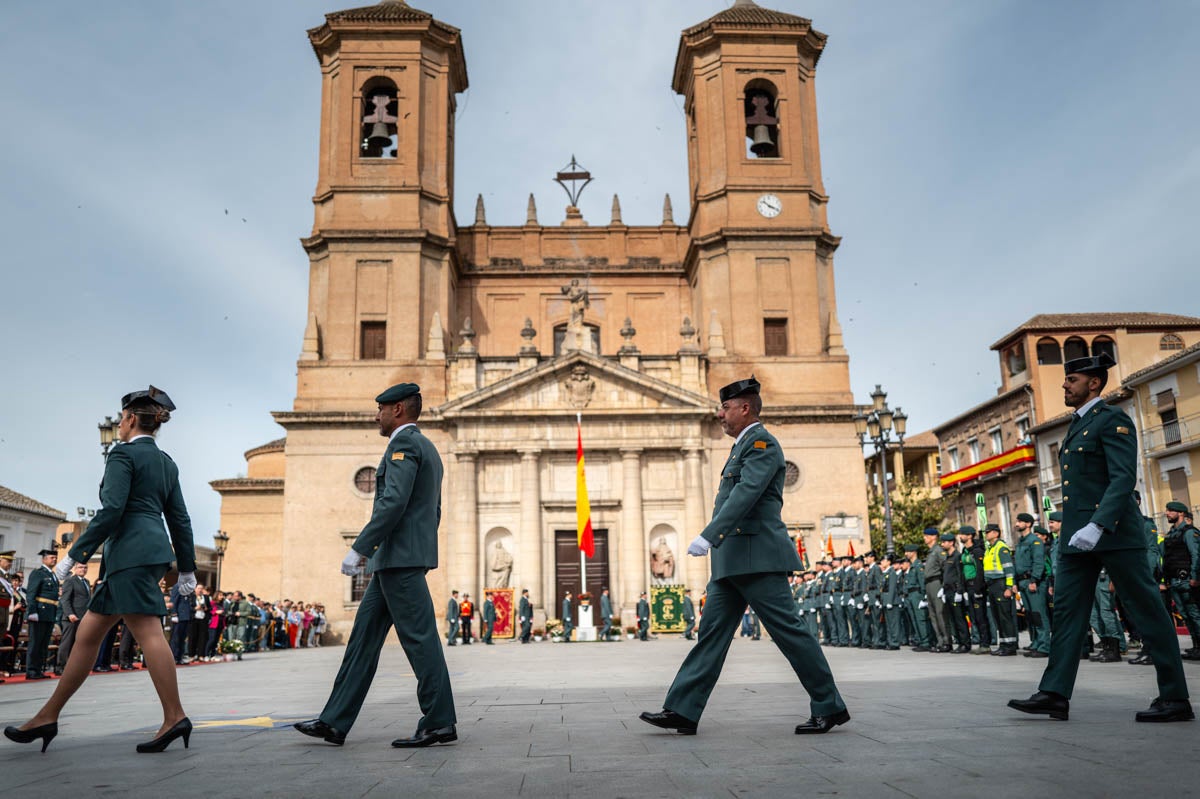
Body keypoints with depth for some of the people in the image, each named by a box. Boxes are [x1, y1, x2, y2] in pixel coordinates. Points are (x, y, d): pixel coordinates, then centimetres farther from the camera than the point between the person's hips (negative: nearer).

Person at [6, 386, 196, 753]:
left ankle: (174, 717, -12)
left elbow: (110, 510, -15)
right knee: (87, 635, 13)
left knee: (148, 633, -11)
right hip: (155, 548, 9)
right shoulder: (167, 462, 18)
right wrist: (187, 568, 19)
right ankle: (48, 716, 18)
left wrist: (75, 554, -10)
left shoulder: (123, 453, -5)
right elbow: (179, 519, 17)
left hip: (131, 550, -9)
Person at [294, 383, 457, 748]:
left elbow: (394, 502, -22)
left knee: (419, 637, -5)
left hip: (400, 557, -10)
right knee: (364, 636, 10)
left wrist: (359, 548, -21)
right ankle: (334, 722, 15)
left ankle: (439, 724, 1)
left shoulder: (404, 443, -10)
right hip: (395, 560, 10)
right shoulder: (427, 449, 21)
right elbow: (434, 512, 23)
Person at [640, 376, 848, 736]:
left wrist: (707, 536, -29)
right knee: (712, 631, 5)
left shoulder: (762, 443, -10)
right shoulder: (742, 446, 21)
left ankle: (830, 707, 10)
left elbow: (746, 494, -22)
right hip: (733, 559, 10)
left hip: (757, 556, -10)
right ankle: (682, 711, 6)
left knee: (789, 630, -3)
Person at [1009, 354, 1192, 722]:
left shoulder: (1112, 419, -6)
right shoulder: (1075, 428, 19)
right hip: (1076, 536, 9)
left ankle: (1175, 698, 10)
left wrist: (1098, 525, -28)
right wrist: (1079, 529, 19)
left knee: (1146, 610, 0)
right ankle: (1055, 694, 3)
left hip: (1112, 532, -9)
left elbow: (1124, 478, -17)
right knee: (1067, 611, 3)